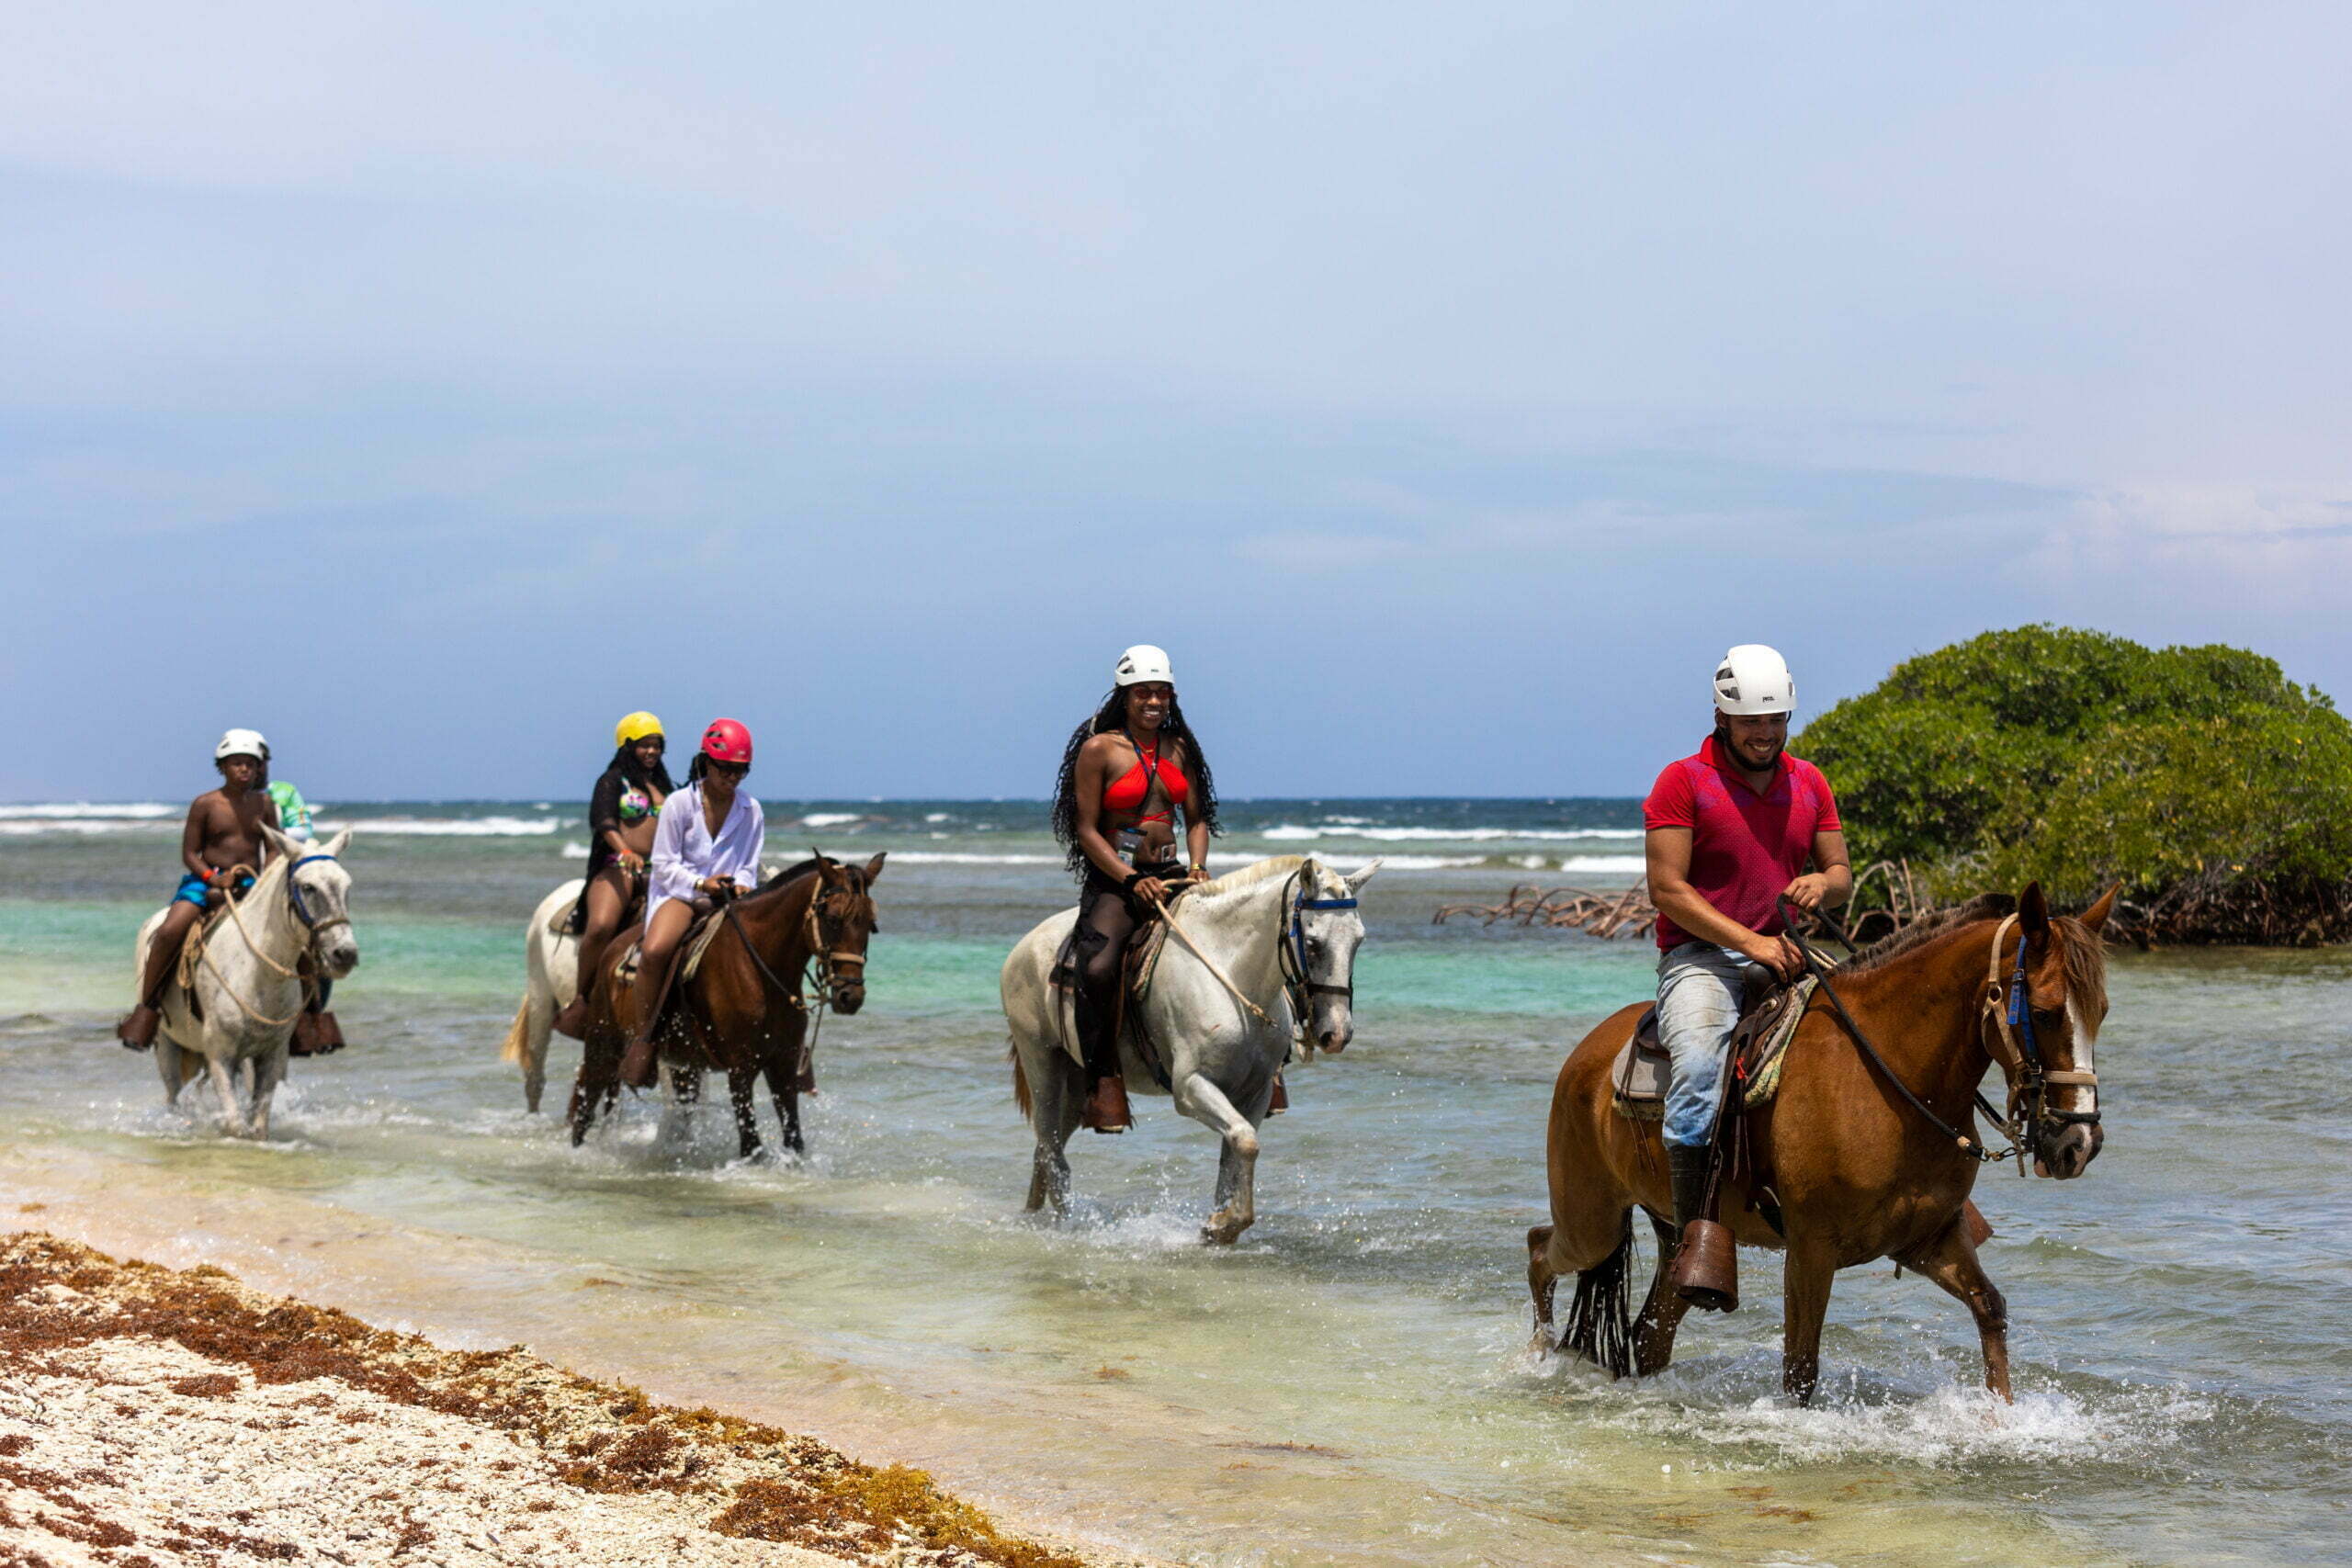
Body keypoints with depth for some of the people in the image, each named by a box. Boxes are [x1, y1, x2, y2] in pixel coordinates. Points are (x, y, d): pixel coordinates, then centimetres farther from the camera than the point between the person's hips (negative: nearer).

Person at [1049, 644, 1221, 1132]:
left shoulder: (1180, 748, 13)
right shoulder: (1099, 749, -3)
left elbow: (1197, 819, 15)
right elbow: (1087, 830, -6)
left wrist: (1197, 866, -5)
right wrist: (1133, 881, -17)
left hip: (1170, 873, 5)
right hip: (1114, 879, -5)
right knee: (1097, 968, -31)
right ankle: (1103, 1079, -20)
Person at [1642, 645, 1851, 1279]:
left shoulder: (1809, 782, 13)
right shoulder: (1683, 782, -4)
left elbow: (1842, 875, 16)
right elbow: (1667, 889, -10)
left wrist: (1822, 884, -11)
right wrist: (1750, 942, -19)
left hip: (1785, 955, 5)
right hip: (1701, 954, -5)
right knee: (1699, 1066, -33)